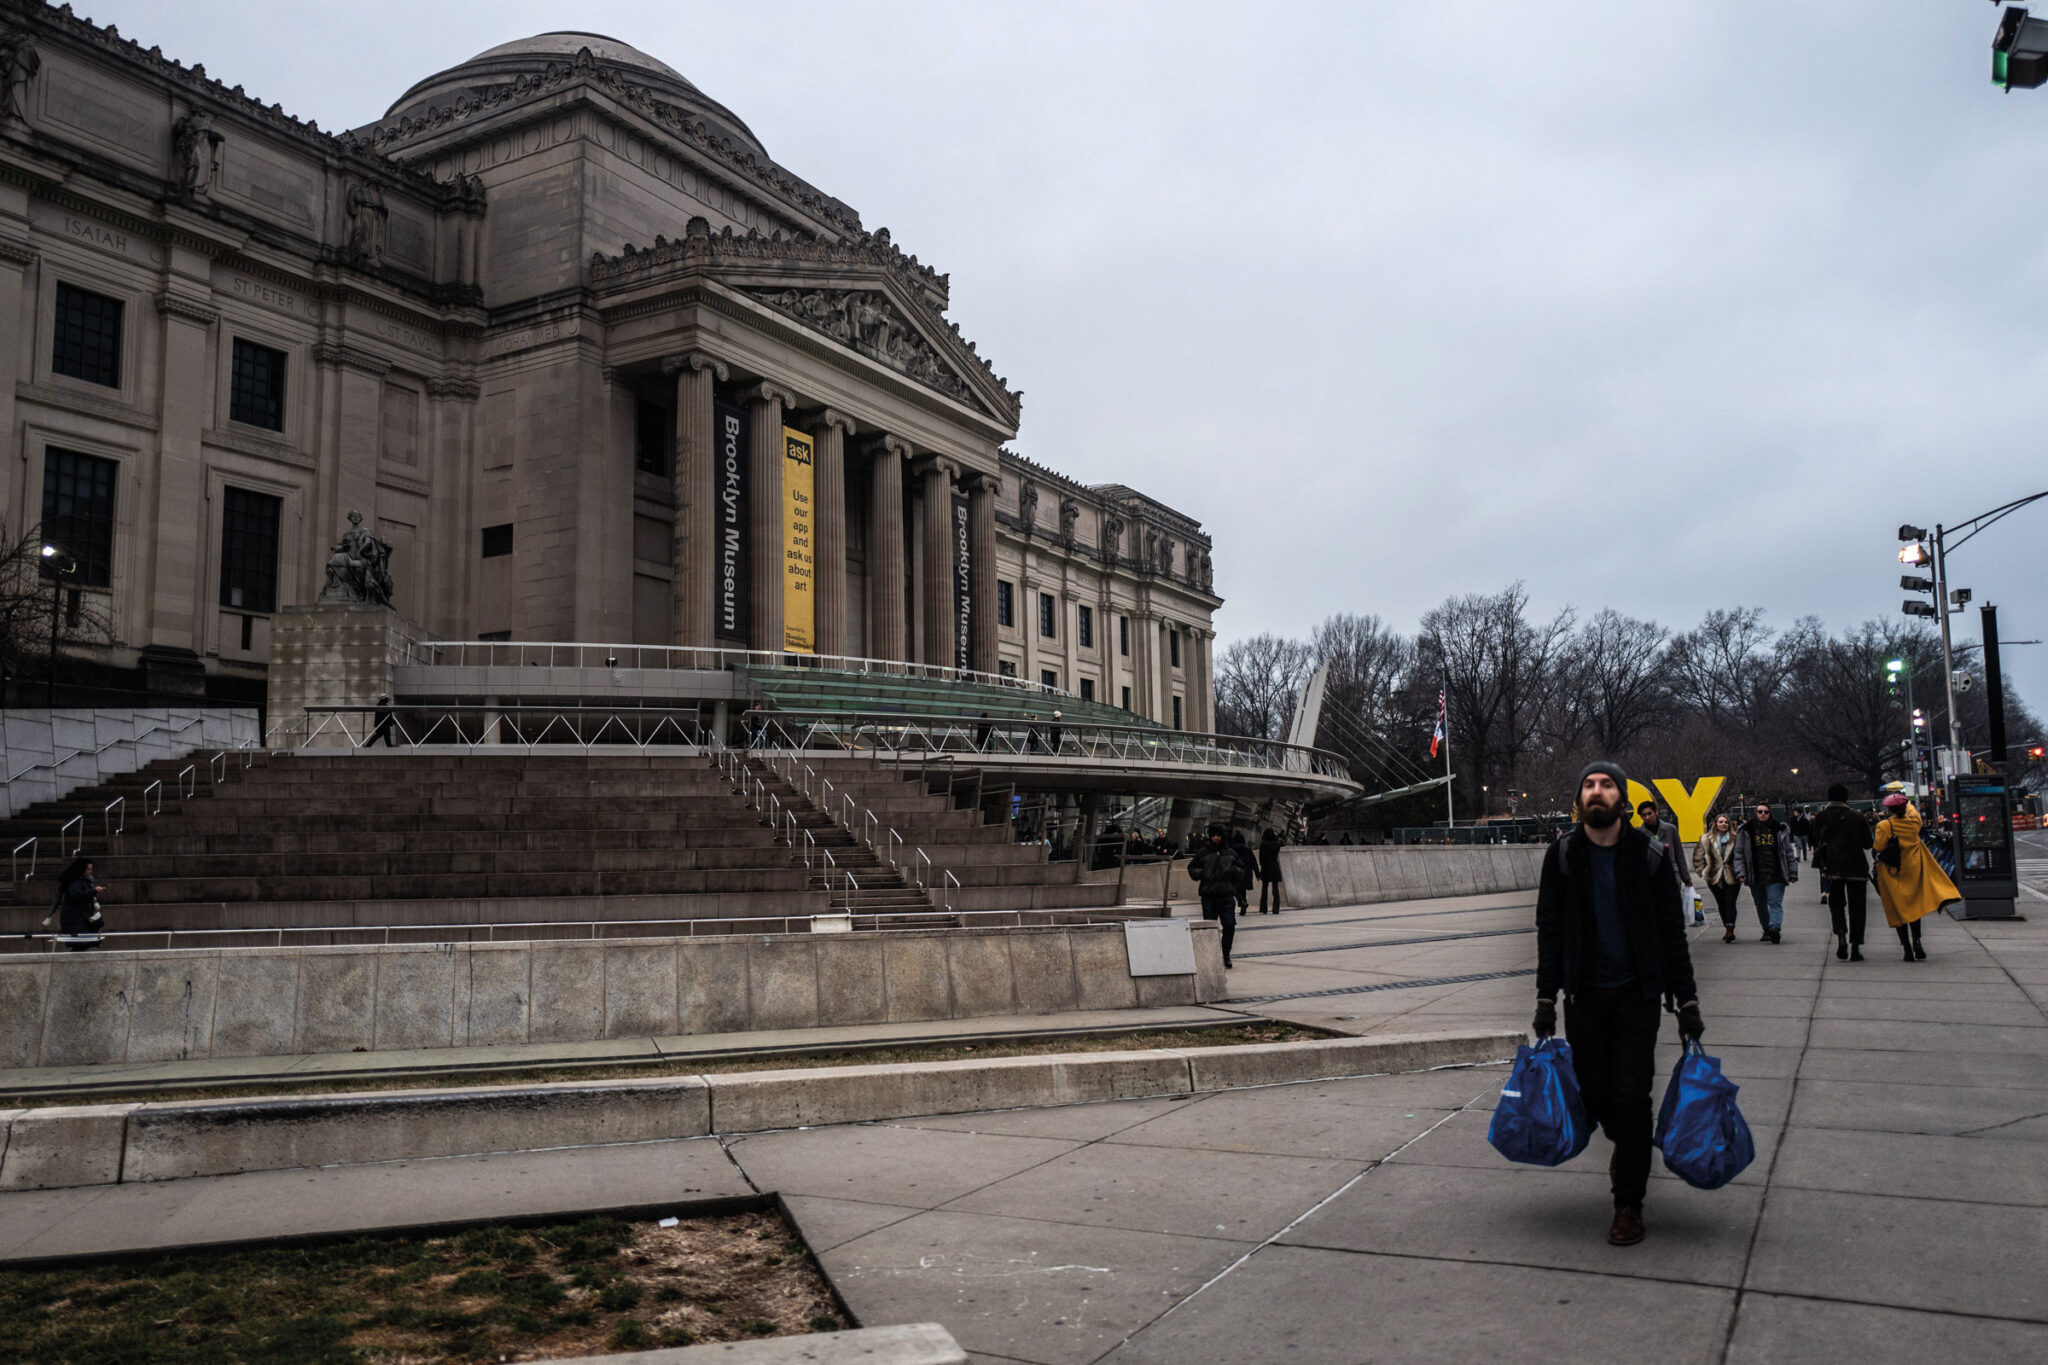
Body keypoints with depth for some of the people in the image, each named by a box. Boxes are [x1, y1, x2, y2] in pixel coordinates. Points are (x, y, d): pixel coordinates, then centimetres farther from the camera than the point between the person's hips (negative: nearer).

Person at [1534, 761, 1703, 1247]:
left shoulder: (1651, 856, -3)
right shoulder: (1562, 856, 1)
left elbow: (1672, 933, 1)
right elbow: (1549, 929, 3)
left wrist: (1687, 1001, -2)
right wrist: (1546, 998, -2)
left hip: (1637, 993, -2)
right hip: (1583, 994, 2)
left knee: (1631, 1096, -4)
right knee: (1594, 1092, 6)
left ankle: (1629, 1203, 8)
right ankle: (1624, 1143, 39)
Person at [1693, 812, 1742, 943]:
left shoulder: (1735, 839, -1)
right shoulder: (1707, 839, 4)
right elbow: (1697, 857, 11)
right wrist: (1702, 872, 5)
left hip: (1732, 877, -3)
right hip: (1715, 877, 3)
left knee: (1730, 903, -10)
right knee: (1721, 904, 10)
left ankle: (1729, 930, -15)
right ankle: (1729, 931, 21)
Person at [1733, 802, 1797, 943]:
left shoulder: (1779, 829, 7)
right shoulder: (1746, 830, 5)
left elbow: (1789, 852, 12)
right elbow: (1739, 853, 5)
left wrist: (1792, 873, 10)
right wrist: (1740, 873, -4)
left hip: (1775, 875, -2)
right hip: (1755, 876, 2)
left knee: (1775, 903, -13)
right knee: (1761, 905, 11)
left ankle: (1775, 928, -25)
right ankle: (1767, 930, 24)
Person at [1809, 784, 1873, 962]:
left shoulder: (1821, 818, -1)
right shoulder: (1857, 818, -1)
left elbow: (1815, 840, 2)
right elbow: (1868, 843, 4)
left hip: (1832, 867, 0)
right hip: (1856, 867, 0)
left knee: (1836, 902, 14)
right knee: (1856, 907, 6)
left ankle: (1841, 935, -11)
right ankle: (1855, 947, 2)